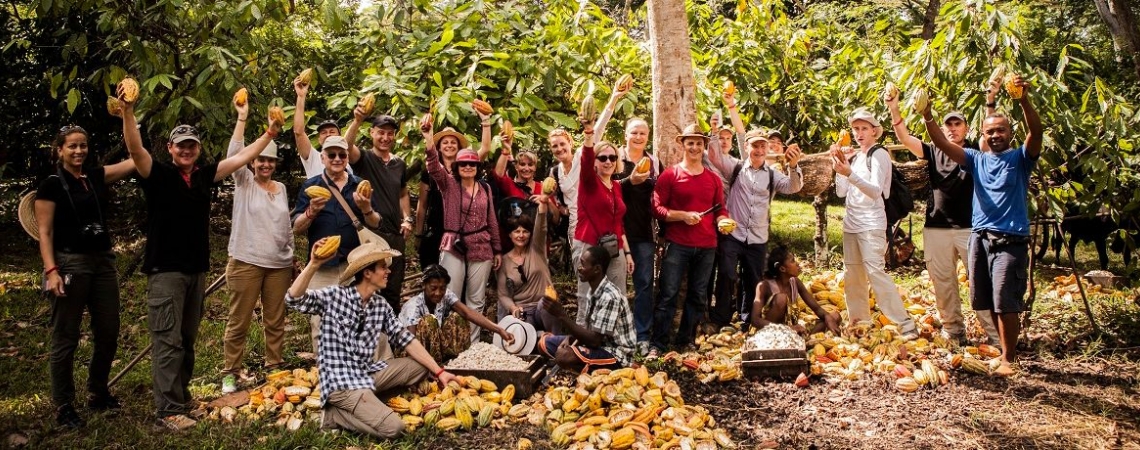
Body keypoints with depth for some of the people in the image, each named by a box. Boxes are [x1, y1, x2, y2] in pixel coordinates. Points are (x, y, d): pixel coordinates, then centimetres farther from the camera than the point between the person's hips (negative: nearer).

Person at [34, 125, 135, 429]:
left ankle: (98, 394, 29)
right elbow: (45, 232, -8)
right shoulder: (52, 185, -4)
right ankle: (63, 406, 13)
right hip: (70, 264, -6)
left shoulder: (97, 177, 9)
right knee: (65, 338, 2)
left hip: (103, 262, 6)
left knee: (108, 333, 11)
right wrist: (51, 270, -18)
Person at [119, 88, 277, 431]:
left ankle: (181, 399, 26)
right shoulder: (158, 175, -5)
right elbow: (135, 149, -22)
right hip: (165, 271, -6)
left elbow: (241, 158, 16)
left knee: (187, 340, 14)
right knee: (168, 341, -8)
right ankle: (167, 412, -7)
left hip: (197, 270, 6)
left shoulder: (204, 175, 9)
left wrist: (269, 135, 17)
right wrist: (128, 111, -34)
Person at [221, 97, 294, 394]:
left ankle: (274, 367, 19)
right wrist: (242, 118, -18)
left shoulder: (281, 188, 14)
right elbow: (234, 154, -14)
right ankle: (230, 373, 8)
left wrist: (291, 255, 19)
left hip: (279, 264, 4)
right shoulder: (244, 182, 2)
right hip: (247, 262, -4)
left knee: (275, 320, 8)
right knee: (239, 321, 0)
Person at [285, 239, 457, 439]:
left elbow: (405, 339, 7)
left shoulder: (381, 305, 7)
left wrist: (438, 371, 2)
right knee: (392, 427, -21)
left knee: (421, 366, 3)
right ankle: (334, 414, -1)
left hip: (368, 372, 7)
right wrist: (313, 265, -36)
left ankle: (370, 401, -2)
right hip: (341, 380, -7)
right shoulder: (333, 296, -10)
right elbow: (294, 299, -23)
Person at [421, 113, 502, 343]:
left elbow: (492, 221, 13)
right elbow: (434, 166, -19)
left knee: (476, 301, 9)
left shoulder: (485, 188, 9)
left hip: (481, 249, 3)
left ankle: (472, 345, 19)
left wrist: (497, 250, 12)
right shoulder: (448, 184, 0)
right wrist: (429, 139, -36)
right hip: (454, 247, -3)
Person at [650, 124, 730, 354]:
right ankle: (658, 344, 1)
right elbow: (657, 208, -5)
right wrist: (683, 215, -17)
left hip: (707, 246, 4)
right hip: (677, 244, -4)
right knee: (668, 294, -5)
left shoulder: (714, 179, 11)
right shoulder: (669, 175, -1)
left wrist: (723, 220, -6)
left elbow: (720, 209, 16)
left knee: (698, 296, 10)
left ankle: (685, 342, 22)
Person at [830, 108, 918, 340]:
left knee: (875, 271, -17)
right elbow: (841, 192, 10)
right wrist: (839, 168, -2)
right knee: (853, 276, 7)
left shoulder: (879, 154, -5)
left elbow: (876, 191, -18)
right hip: (851, 223, 7)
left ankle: (906, 325, -15)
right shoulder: (854, 156, 14)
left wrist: (850, 174, -32)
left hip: (871, 223, -7)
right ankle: (860, 325, 16)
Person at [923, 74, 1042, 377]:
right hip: (980, 237, 5)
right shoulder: (977, 159, 11)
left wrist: (1024, 101, -32)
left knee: (1005, 303, -8)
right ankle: (1007, 349, 26)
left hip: (1011, 240, -5)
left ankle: (1008, 359, 2)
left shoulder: (1020, 158, 2)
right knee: (989, 303, 11)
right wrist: (928, 118, -16)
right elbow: (943, 144, 0)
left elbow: (1036, 132, -17)